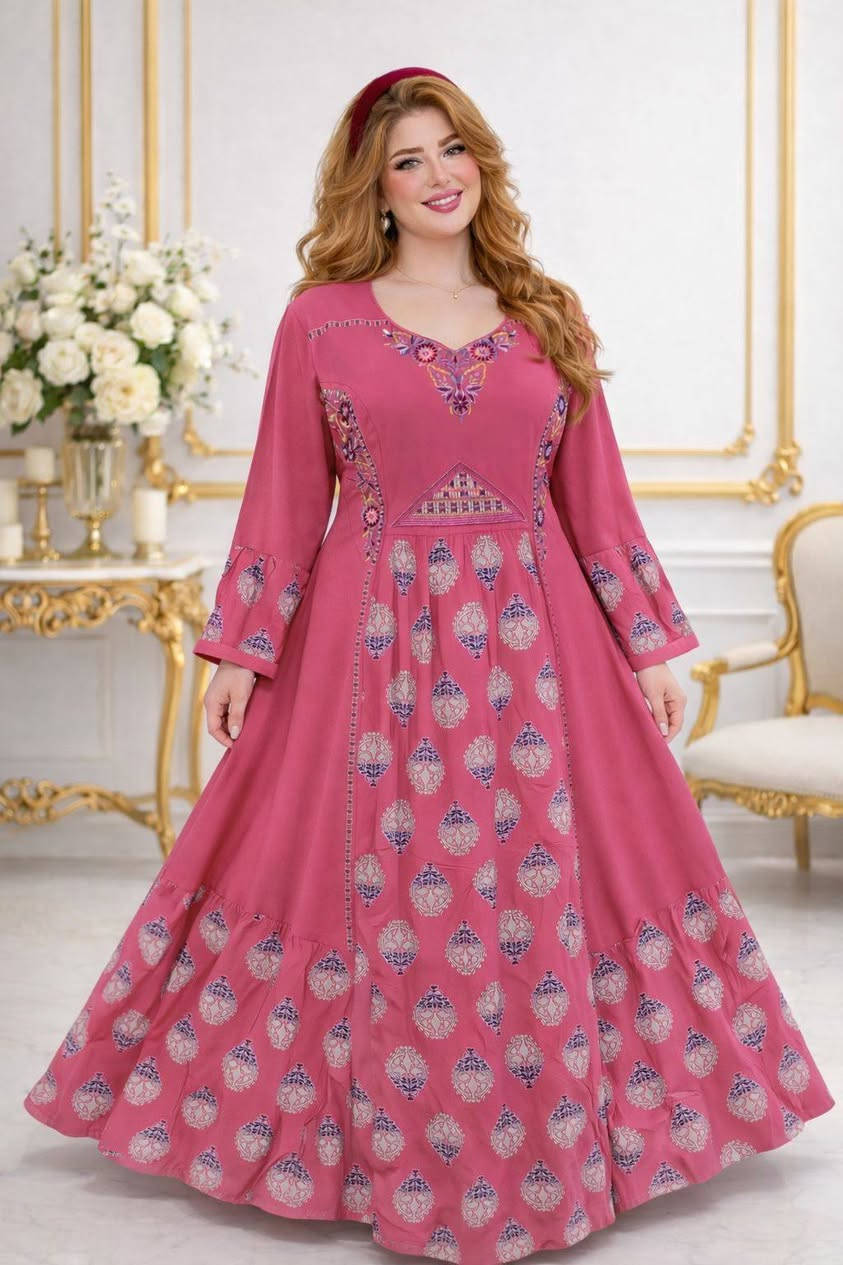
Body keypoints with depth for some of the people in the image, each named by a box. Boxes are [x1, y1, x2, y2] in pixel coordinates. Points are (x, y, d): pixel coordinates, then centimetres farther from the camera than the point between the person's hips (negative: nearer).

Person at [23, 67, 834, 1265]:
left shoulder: (549, 315, 8)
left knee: (542, 886, 6)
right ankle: (392, 1154, 21)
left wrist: (653, 645, 6)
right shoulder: (320, 322, 3)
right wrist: (240, 652, -1)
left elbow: (596, 498, 9)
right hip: (373, 645, -1)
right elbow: (284, 503, 3)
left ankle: (552, 1143, 24)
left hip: (533, 641, 2)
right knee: (382, 891, 3)